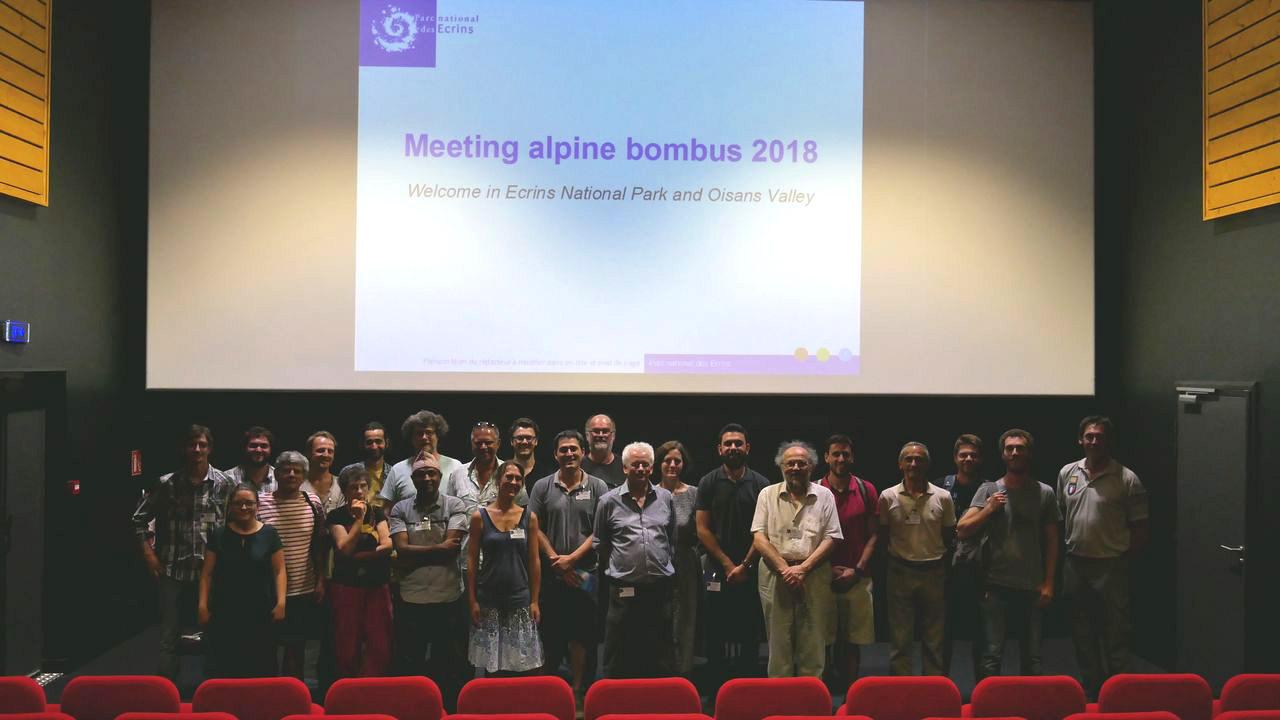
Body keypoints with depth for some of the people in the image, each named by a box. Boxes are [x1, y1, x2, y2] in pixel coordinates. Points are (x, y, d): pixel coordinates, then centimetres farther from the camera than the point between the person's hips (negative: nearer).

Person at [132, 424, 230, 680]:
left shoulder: (222, 484, 0)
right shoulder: (167, 483, 1)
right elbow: (140, 519, 9)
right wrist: (149, 554, 1)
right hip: (172, 572, 0)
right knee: (169, 637, 7)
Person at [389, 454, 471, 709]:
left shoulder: (455, 506, -1)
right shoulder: (400, 509, 3)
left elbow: (452, 549, -11)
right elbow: (402, 551, -8)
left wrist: (416, 554, -10)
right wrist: (437, 549, -11)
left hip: (449, 599, -1)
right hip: (411, 600, 1)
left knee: (451, 667, 10)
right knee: (409, 667, 14)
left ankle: (450, 710, 24)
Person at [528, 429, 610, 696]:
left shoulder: (597, 487, 2)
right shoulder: (542, 487, 5)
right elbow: (535, 528, 3)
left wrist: (572, 558, -8)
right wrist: (556, 560, -6)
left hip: (585, 573, -1)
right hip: (551, 574, 1)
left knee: (581, 633, 5)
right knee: (550, 633, 6)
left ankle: (577, 689, 16)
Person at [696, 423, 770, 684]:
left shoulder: (760, 484, 3)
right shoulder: (708, 483, 3)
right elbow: (702, 529, 0)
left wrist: (745, 565, -7)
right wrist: (727, 564, -5)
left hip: (751, 572, 0)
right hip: (717, 570, 0)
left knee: (749, 635, 3)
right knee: (717, 636, 4)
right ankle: (715, 689, 13)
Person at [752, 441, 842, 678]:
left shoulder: (824, 496, 7)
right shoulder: (767, 494, 6)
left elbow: (831, 538, 1)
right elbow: (760, 538, 0)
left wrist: (803, 568, -11)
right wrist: (785, 569, -11)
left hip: (814, 576, 0)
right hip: (775, 575, 0)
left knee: (813, 645, 4)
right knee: (778, 643, 5)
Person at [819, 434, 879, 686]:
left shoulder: (867, 490, 5)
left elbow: (873, 536, 4)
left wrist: (857, 570, -6)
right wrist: (828, 569, -7)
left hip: (858, 577, 1)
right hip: (824, 577, -1)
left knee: (853, 641, 5)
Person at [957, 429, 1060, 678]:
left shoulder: (1045, 493, 5)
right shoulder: (989, 491, 2)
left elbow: (1051, 541, 6)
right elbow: (962, 530, -3)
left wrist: (1048, 582, 0)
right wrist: (989, 508, -13)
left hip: (1032, 587, 2)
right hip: (996, 585, -1)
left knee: (1031, 657, 11)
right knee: (992, 655, 0)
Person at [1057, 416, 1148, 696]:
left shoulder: (1127, 479, -8)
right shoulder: (1067, 472, 4)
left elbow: (1140, 528, -4)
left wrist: (1122, 556, -5)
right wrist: (1065, 549, 8)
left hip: (1111, 565, -4)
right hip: (1075, 564, 5)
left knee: (1115, 633, 3)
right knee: (1082, 632, 16)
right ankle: (1091, 688, 31)